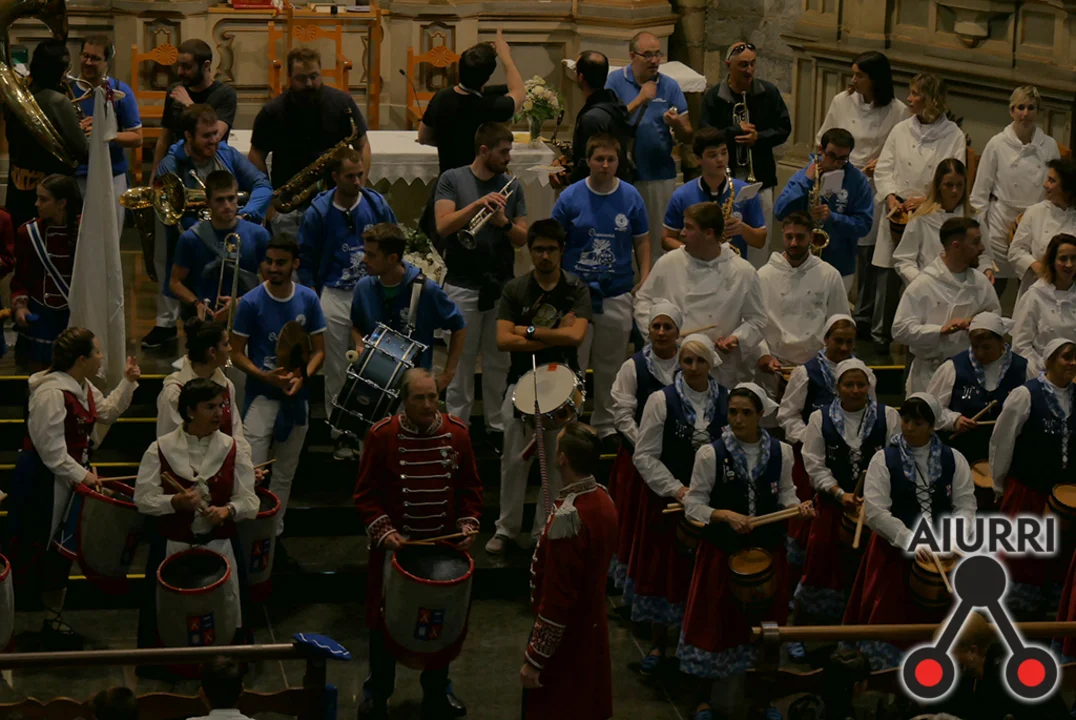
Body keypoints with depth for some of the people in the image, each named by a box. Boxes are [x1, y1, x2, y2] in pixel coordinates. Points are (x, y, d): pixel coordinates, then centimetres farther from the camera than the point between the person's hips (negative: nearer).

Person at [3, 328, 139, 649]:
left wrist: (128, 381, 13)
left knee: (61, 549, 18)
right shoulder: (51, 394, -27)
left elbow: (107, 411, 21)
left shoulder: (82, 387, 5)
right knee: (39, 549, -1)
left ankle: (54, 619, 30)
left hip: (68, 476, 10)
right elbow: (51, 449, -26)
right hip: (42, 480, -10)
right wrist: (81, 474, -21)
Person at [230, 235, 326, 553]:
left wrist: (301, 377, -16)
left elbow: (319, 350, 3)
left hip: (296, 397, 3)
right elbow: (237, 353, -5)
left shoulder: (308, 299, -2)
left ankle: (274, 533, 27)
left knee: (285, 473, 13)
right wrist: (265, 376, -22)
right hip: (260, 394, -3)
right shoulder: (251, 302, -9)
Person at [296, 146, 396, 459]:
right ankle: (340, 436, 17)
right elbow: (305, 261, 4)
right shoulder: (318, 212, -3)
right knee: (336, 371, 5)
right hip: (335, 297, -1)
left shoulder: (377, 204, 2)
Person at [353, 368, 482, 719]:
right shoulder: (381, 436, -13)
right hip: (396, 546, -2)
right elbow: (366, 493, -8)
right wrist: (382, 530, -20)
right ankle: (377, 692, 28)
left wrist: (468, 522, -9)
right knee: (387, 618, 10)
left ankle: (437, 690, 33)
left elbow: (470, 487, 5)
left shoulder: (457, 433, -5)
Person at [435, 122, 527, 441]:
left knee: (499, 361, 7)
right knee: (461, 361, 1)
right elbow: (443, 226, -13)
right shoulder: (453, 180, 0)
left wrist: (504, 223, -14)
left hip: (502, 285, 3)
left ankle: (498, 424, 16)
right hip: (463, 286, -3)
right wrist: (478, 204, -23)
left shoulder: (511, 187, 10)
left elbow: (522, 238, 6)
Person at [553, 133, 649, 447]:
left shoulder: (631, 196, 2)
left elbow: (642, 241, 9)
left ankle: (606, 425, 23)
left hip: (617, 294, 2)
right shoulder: (570, 197, -3)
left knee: (611, 364, 10)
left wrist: (645, 281, 0)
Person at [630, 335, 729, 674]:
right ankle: (658, 643, 20)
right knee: (664, 568, 6)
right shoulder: (662, 400, -6)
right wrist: (677, 489, -14)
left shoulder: (726, 401, 1)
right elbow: (645, 455, -7)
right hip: (668, 497, -2)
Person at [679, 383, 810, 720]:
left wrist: (797, 507, -14)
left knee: (765, 623, 14)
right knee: (714, 623, 5)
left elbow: (785, 495, 7)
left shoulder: (781, 452, -3)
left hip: (768, 550, 3)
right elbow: (693, 505, -10)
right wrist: (727, 515, -25)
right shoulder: (710, 453, -13)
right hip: (721, 551, -3)